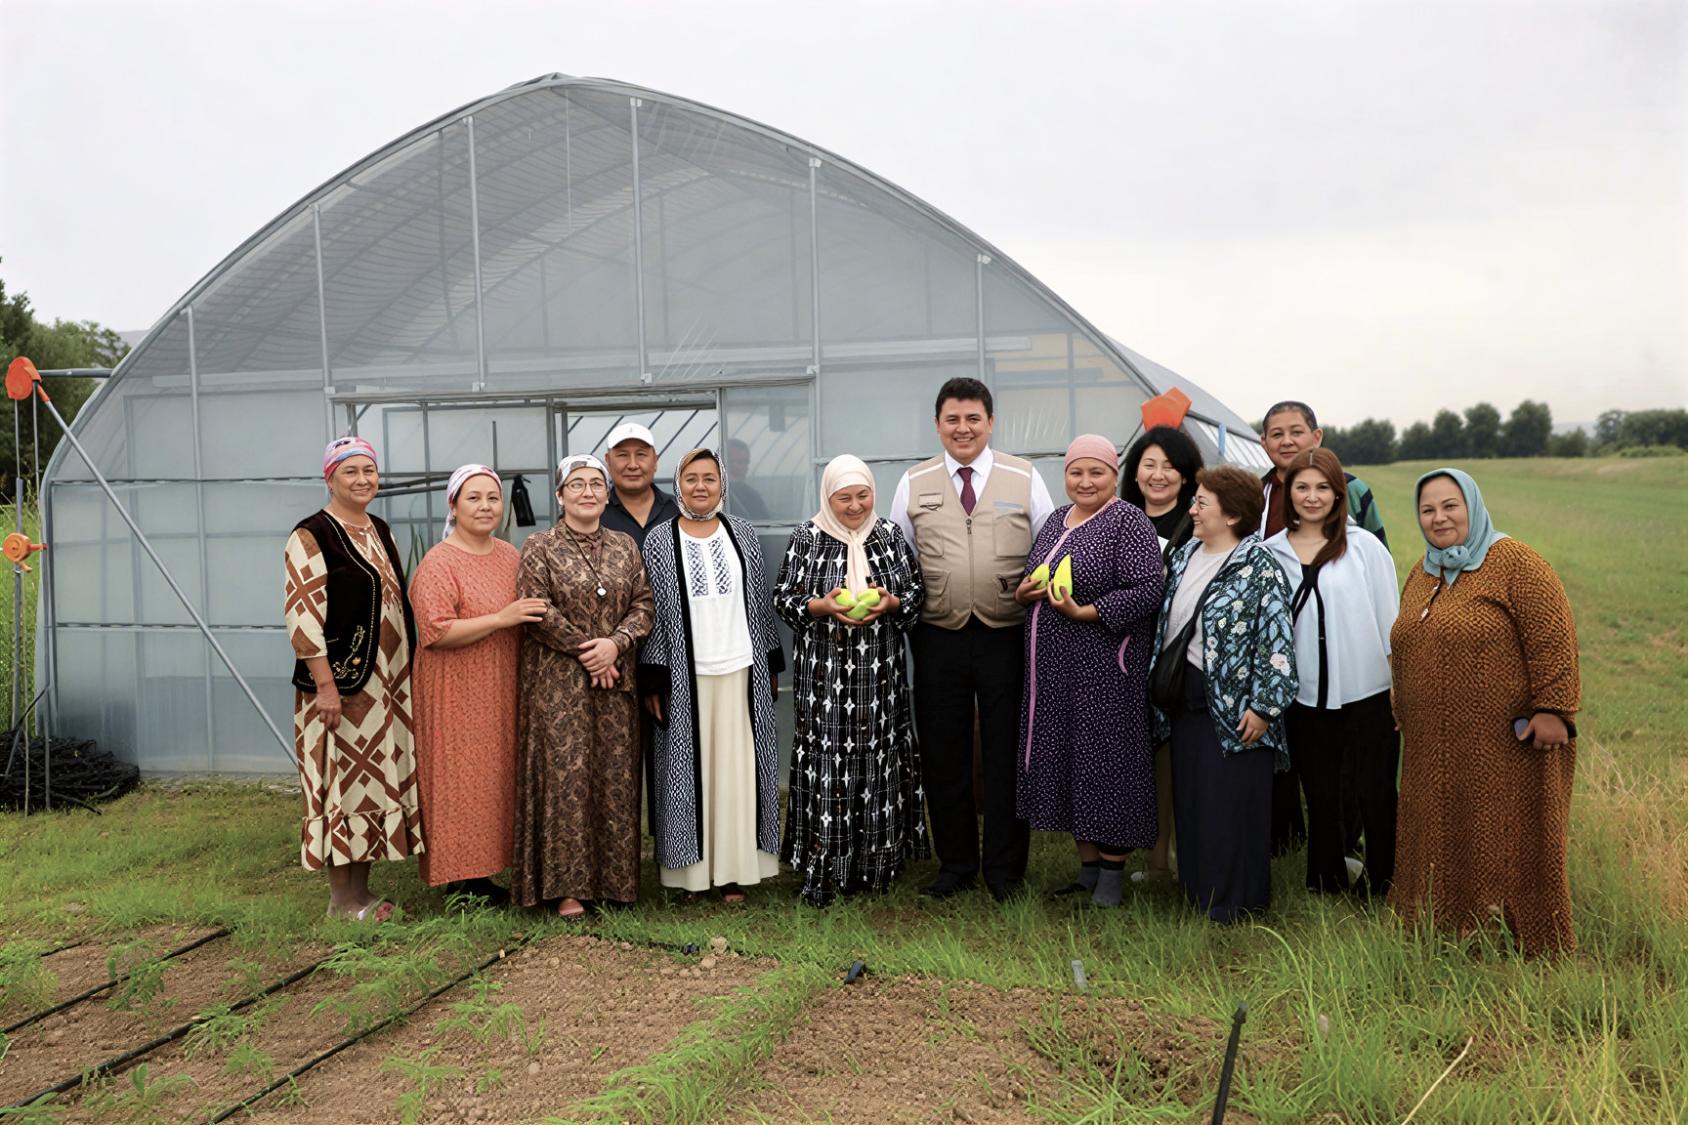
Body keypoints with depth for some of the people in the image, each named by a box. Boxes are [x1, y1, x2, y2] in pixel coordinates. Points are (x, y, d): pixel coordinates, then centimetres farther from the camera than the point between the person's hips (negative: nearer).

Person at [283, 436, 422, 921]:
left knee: (375, 779, 11)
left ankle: (361, 889, 20)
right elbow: (302, 614, -16)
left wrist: (407, 672, 17)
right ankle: (341, 897, 9)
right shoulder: (312, 536, -10)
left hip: (386, 680, 8)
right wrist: (325, 685, -20)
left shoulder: (379, 531, 13)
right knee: (344, 781, -1)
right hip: (341, 683, -8)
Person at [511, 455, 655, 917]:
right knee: (565, 778, -4)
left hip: (615, 681, 4)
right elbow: (538, 609, -10)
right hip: (559, 683, -4)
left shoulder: (625, 546, 11)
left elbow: (643, 604, 5)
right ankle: (567, 886, 3)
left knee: (614, 778, 6)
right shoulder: (540, 547, -1)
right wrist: (585, 650, -13)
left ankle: (612, 878, 15)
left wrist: (616, 643, -12)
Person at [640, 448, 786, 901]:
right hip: (685, 676, -2)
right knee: (690, 768, 2)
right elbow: (652, 612, -2)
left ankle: (733, 869, 12)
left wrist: (772, 665, 10)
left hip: (742, 671, 2)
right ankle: (692, 867, 12)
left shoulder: (743, 533, 7)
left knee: (738, 769, 4)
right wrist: (653, 681, -5)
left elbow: (761, 602, 11)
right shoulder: (659, 541, 0)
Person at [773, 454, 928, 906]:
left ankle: (875, 864, 19)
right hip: (824, 675, -2)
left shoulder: (890, 534, 6)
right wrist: (823, 606, -17)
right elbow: (784, 598, 0)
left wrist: (891, 603, -12)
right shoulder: (807, 537, 0)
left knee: (878, 762, 5)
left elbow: (916, 592, 8)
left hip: (879, 674, 2)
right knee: (824, 763, -2)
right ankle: (821, 871, 8)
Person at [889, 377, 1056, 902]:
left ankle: (1005, 869, 17)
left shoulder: (1025, 479, 4)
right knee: (943, 754, 8)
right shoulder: (914, 483, 8)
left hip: (1008, 636, -1)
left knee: (1006, 753, 5)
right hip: (938, 638, 2)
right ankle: (954, 864, 22)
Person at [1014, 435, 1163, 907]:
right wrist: (1025, 590, 0)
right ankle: (1087, 866, 23)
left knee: (1106, 759, -2)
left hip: (1105, 668, -7)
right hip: (1054, 668, 8)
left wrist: (1085, 612, -21)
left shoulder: (1127, 522, -9)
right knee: (1066, 760, 11)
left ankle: (1113, 872, 10)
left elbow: (1147, 589, -18)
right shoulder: (1057, 519, 14)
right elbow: (1030, 580, 22)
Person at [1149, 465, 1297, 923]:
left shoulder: (1259, 567, -11)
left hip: (1231, 709, -7)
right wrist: (1160, 689, 18)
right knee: (1189, 798, 13)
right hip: (1184, 704, 8)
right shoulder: (1185, 556, 12)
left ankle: (1234, 901, 12)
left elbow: (1277, 641, -15)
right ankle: (1198, 888, 26)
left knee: (1230, 804, -1)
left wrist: (1263, 706, -18)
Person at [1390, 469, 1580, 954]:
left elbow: (1553, 638, -16)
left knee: (1509, 846, 2)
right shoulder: (1423, 572, 14)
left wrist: (1552, 709, -20)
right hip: (1435, 748, 7)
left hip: (1506, 745, -7)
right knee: (1442, 843, 14)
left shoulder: (1514, 563, -10)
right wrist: (1406, 717, 22)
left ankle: (1536, 947, 15)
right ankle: (1447, 930, 27)